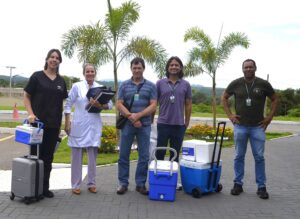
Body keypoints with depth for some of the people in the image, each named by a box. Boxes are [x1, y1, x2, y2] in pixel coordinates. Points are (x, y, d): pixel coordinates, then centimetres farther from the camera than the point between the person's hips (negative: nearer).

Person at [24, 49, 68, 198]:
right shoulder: (37, 76, 0)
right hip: (38, 122, -4)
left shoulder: (61, 81, 11)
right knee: (35, 155, 2)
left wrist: (61, 122, 9)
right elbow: (26, 97, -1)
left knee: (48, 157, 9)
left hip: (53, 124, 4)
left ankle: (44, 187, 19)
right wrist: (30, 114, -14)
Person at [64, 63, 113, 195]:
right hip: (78, 125, -2)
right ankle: (75, 185, 14)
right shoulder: (77, 86, 0)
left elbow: (110, 104, 1)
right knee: (77, 156, 4)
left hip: (94, 126, 2)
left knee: (93, 156, 9)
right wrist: (67, 123, -5)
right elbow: (68, 105, 0)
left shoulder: (100, 88, 6)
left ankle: (91, 183, 22)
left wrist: (99, 105, -18)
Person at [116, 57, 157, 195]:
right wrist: (131, 117, -13)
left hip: (144, 125, 0)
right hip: (127, 125, 0)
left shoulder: (150, 86, 5)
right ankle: (123, 183, 14)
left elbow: (153, 106, -3)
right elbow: (119, 105, 0)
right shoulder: (124, 85, 7)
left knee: (144, 156, 3)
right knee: (123, 155, 3)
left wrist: (138, 115, -15)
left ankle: (140, 184, 14)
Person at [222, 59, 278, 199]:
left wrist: (269, 117, 1)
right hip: (240, 126, 1)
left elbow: (275, 100, 9)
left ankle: (261, 187, 12)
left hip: (258, 127, 0)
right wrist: (230, 115, 3)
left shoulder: (263, 84, -2)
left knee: (259, 157, 2)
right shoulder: (235, 84, 0)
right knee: (239, 156, 7)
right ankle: (238, 184, 18)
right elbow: (224, 98, 12)